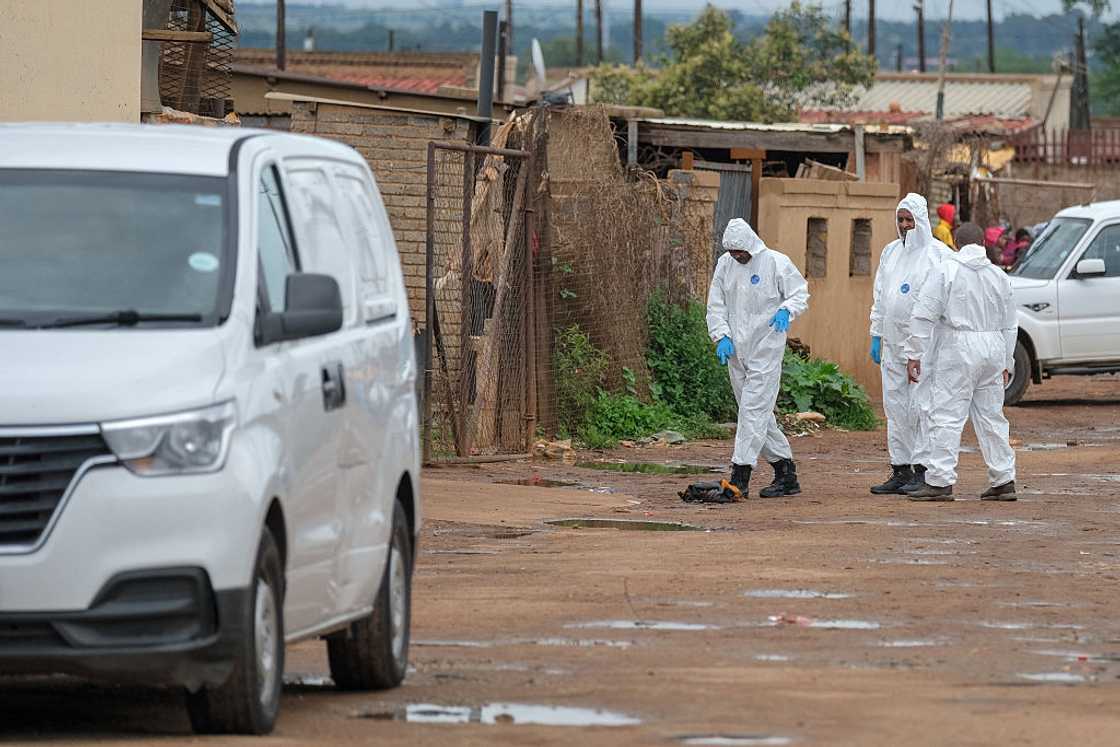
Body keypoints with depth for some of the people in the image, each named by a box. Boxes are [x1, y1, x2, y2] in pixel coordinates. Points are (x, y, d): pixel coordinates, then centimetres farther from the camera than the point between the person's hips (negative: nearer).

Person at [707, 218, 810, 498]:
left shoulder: (775, 262, -6)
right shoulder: (725, 264, 8)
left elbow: (800, 293, -1)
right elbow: (716, 305, 10)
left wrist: (786, 310, -21)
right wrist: (721, 336, -3)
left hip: (765, 350, -6)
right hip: (736, 350, 6)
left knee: (754, 410, -12)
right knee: (759, 413, 10)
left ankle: (740, 475, -14)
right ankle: (786, 473, 18)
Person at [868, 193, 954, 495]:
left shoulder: (939, 254, -4)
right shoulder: (890, 252, 16)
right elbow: (880, 296, 21)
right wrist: (876, 335, 16)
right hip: (893, 342, 7)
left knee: (923, 406, -8)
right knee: (896, 407, 8)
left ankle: (923, 469, -6)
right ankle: (900, 470, 13)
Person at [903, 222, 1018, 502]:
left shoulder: (946, 271, -4)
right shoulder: (999, 276, 12)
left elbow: (924, 315, -9)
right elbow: (1009, 325, 19)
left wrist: (914, 353, -5)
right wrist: (1007, 363, 27)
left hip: (958, 351, -5)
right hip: (993, 351, 5)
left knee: (947, 415, -5)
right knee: (991, 416, 12)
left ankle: (940, 481, -9)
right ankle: (1003, 481, 13)